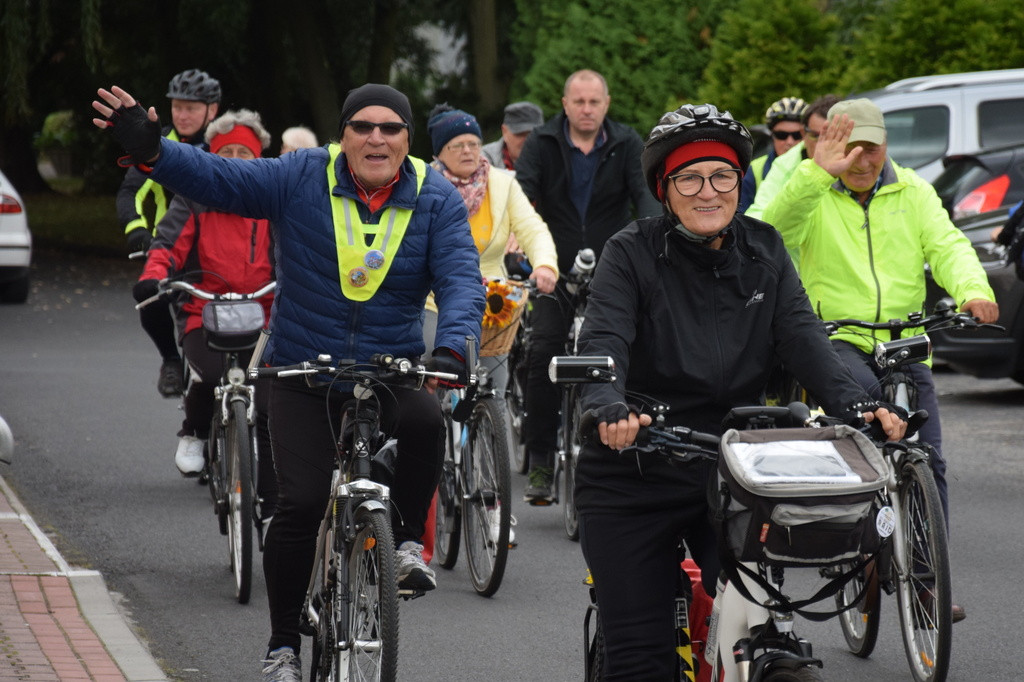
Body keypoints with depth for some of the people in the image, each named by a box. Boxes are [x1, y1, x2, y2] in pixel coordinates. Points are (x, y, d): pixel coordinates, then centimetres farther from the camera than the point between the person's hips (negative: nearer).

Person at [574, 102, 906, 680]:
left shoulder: (764, 251, 6)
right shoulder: (633, 253, -6)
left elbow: (802, 334, -6)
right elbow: (603, 340, -20)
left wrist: (855, 404, -24)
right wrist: (611, 409, -41)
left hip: (735, 472, 3)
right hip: (635, 477, -3)